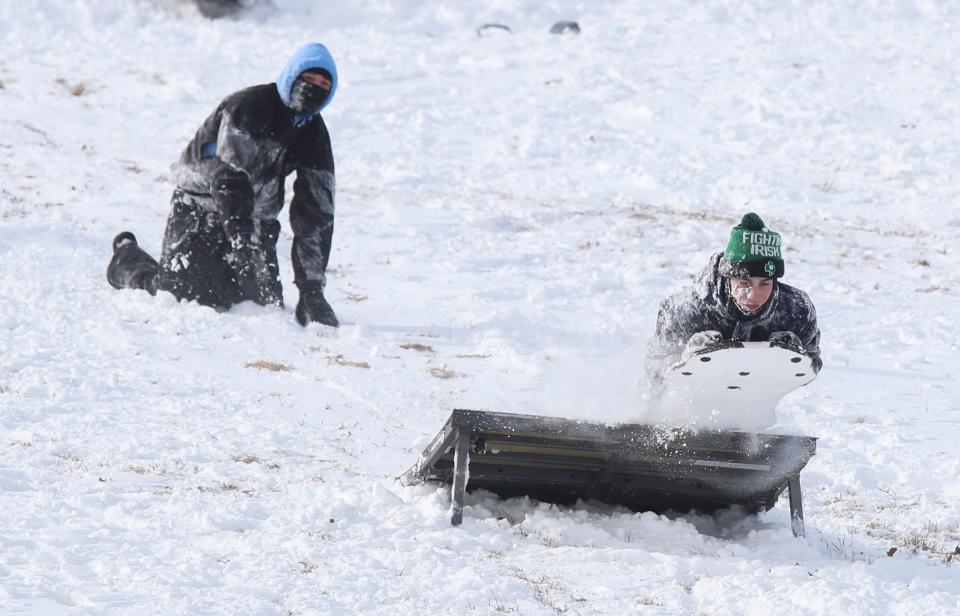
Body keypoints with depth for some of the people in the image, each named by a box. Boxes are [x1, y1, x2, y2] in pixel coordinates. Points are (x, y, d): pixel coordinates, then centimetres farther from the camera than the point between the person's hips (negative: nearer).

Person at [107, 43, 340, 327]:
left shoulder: (314, 133, -1)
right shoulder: (246, 107, -21)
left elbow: (316, 211, -4)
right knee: (178, 294, -12)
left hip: (256, 221, 6)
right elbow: (230, 182, -29)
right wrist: (249, 255, -36)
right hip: (201, 211, -5)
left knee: (267, 304, -7)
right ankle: (126, 255, 20)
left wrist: (312, 289, -12)